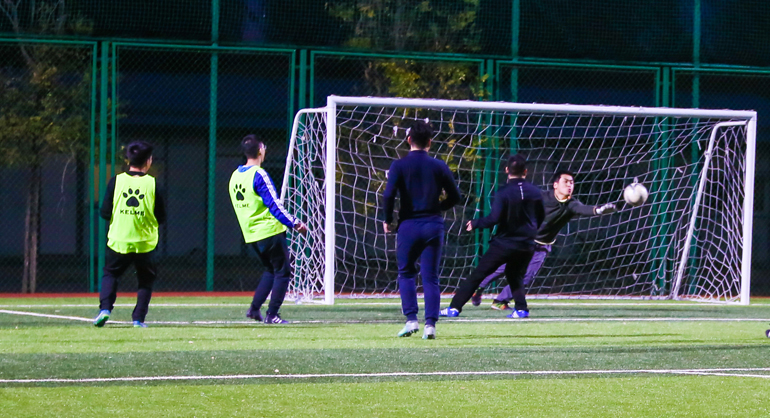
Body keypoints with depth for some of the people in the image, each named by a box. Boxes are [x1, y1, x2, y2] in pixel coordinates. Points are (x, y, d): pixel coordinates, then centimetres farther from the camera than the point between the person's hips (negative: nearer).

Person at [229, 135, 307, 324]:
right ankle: (272, 315, -4)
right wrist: (294, 223, -12)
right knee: (282, 272, 1)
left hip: (251, 235, 8)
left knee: (270, 270, 22)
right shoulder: (259, 175, -16)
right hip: (270, 231, -8)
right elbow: (274, 205, -18)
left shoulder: (235, 175, 10)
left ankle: (254, 308, 12)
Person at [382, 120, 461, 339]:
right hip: (434, 226, 1)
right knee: (431, 277, 5)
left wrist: (388, 221, 0)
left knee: (406, 273, 13)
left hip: (409, 225, -1)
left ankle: (411, 319, 0)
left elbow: (388, 195, -14)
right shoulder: (439, 166, 3)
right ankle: (430, 324, -4)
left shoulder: (399, 165, -3)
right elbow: (455, 196, 6)